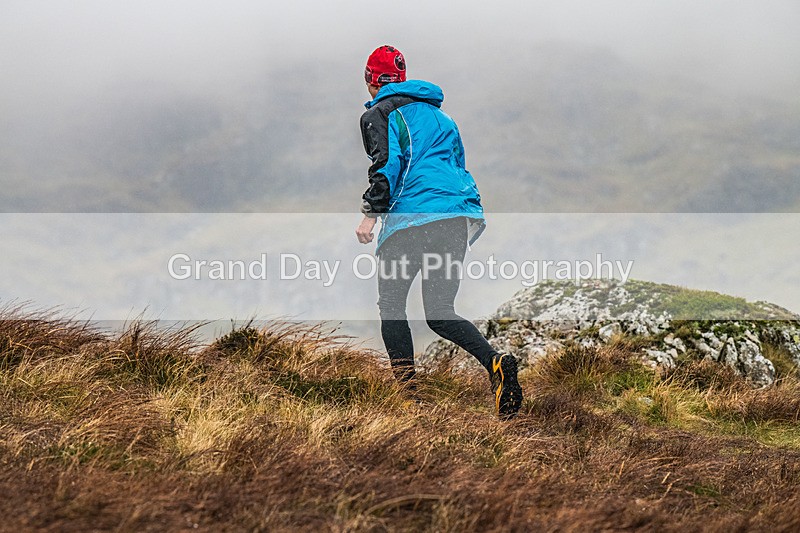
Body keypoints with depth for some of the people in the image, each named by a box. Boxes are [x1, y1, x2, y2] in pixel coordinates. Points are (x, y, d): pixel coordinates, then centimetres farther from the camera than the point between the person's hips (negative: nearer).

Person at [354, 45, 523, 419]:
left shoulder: (379, 114, 5)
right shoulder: (436, 112, 27)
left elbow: (387, 163, -12)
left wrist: (371, 213, -16)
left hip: (412, 218, -6)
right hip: (461, 215, 6)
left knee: (391, 307, 8)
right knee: (439, 313, 8)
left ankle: (406, 391, -2)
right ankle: (496, 363, -17)